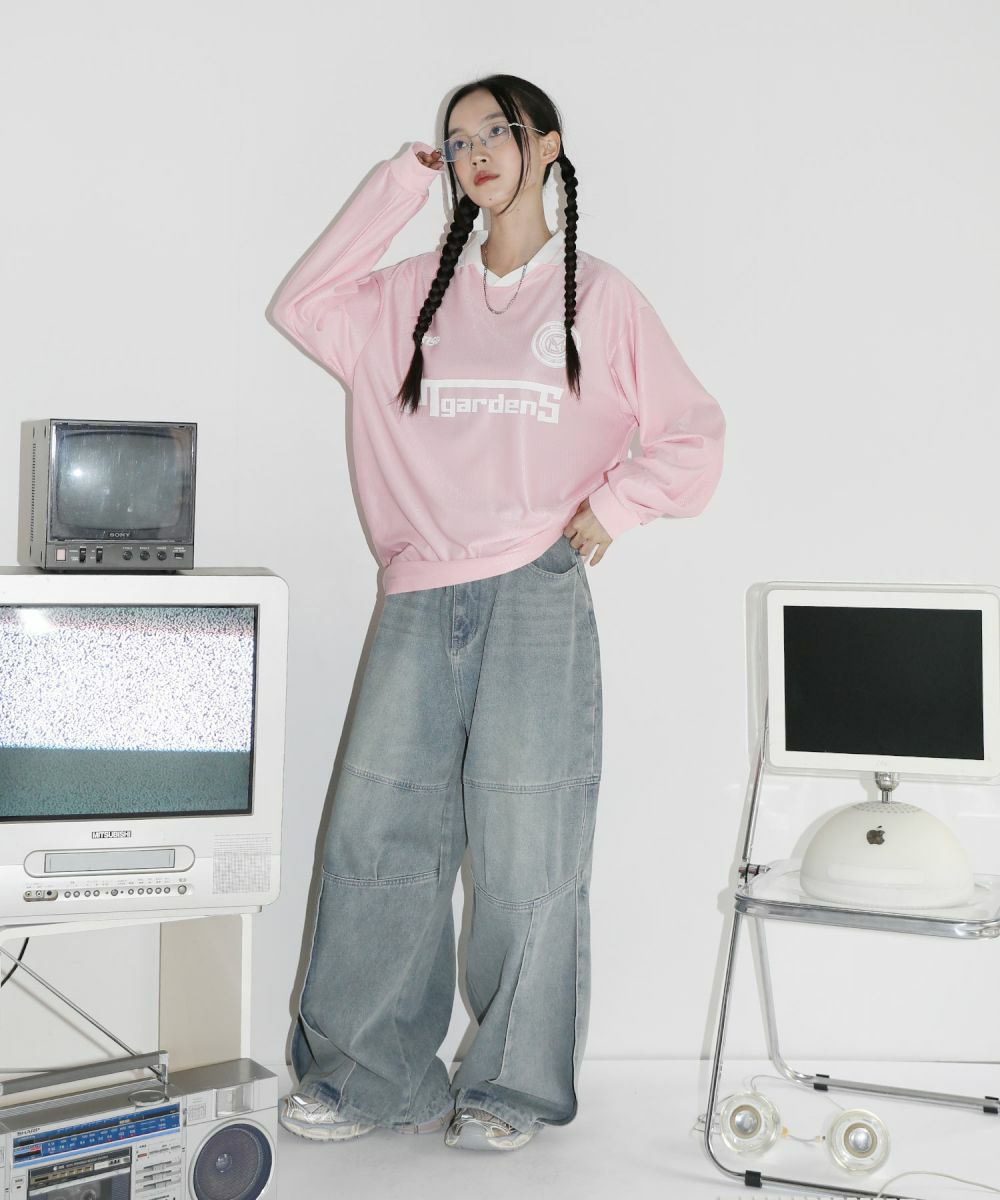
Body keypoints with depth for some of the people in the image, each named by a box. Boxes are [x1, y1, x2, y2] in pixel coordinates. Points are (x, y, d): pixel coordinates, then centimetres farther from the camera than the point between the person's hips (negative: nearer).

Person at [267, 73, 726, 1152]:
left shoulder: (598, 297, 8)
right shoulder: (418, 295, 17)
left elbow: (693, 436, 10)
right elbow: (301, 305, 5)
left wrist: (610, 508, -5)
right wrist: (402, 179, 9)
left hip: (535, 600, -3)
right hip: (419, 600, 3)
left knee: (527, 850, -1)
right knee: (374, 834, 0)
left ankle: (517, 1087, 13)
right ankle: (374, 1077, 13)